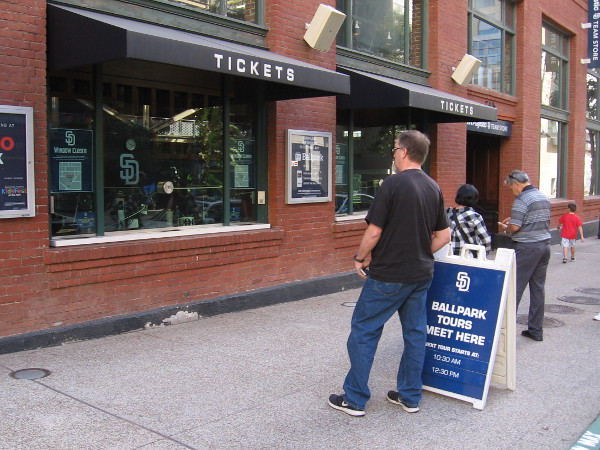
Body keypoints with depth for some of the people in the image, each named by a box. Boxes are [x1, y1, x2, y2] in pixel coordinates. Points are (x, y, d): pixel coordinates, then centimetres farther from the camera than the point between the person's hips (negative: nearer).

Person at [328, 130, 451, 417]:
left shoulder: (393, 184, -15)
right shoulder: (434, 188, 6)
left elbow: (374, 232, -16)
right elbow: (444, 236, 12)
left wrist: (360, 258, -1)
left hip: (388, 275, -7)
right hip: (421, 274, 7)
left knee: (363, 331, 4)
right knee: (415, 333, 15)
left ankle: (355, 399, 11)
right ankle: (410, 396, 25)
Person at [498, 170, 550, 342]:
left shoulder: (522, 200, -13)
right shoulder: (544, 197, 13)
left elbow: (515, 227, -19)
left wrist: (506, 228, 4)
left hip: (527, 247, -8)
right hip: (545, 245, 8)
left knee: (515, 287, -2)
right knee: (538, 288, 11)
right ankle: (536, 330, 16)